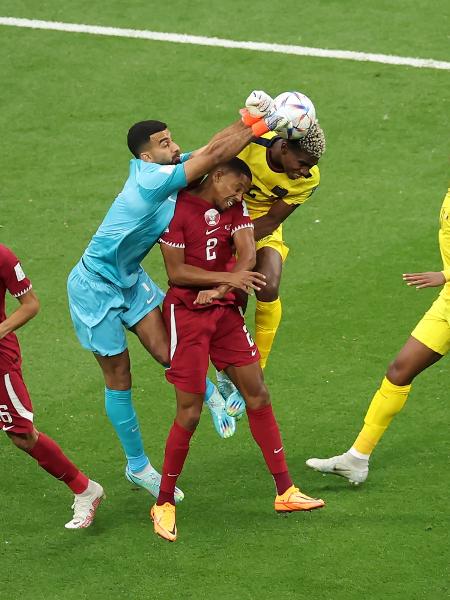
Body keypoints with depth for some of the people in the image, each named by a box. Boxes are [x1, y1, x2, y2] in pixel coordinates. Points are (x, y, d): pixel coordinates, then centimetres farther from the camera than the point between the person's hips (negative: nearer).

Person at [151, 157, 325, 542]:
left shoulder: (235, 208, 8)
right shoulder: (179, 208, -12)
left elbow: (247, 254, -6)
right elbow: (176, 271, -15)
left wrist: (219, 289, -22)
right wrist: (228, 278, -21)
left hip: (224, 309, 7)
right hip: (186, 312, -7)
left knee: (258, 395, 5)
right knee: (190, 412, -7)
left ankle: (285, 492, 13)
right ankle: (164, 504, 7)